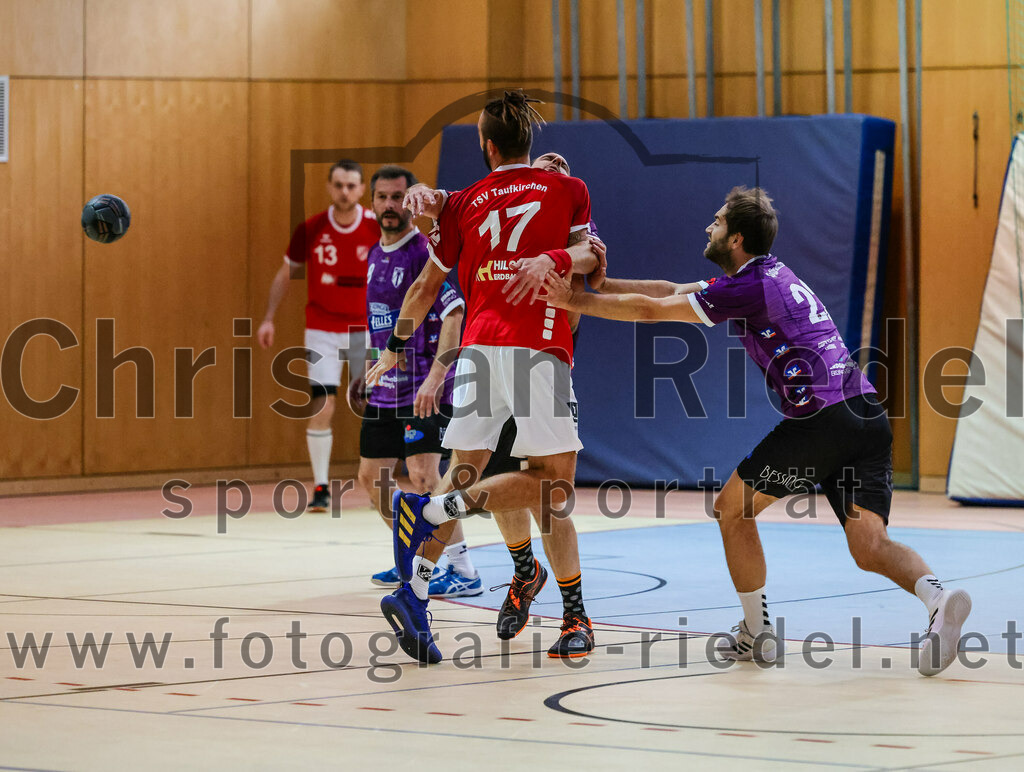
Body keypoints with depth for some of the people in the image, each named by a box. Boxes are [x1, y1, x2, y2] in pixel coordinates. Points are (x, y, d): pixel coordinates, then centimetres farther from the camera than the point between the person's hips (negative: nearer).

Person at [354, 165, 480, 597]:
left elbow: (453, 315, -24)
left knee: (423, 475, -19)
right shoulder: (376, 255, 12)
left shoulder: (425, 252, -14)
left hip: (424, 389, -9)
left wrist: (435, 376, -33)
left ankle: (463, 570, -11)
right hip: (385, 388, 9)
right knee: (371, 477, 12)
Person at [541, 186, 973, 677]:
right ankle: (938, 601, -30)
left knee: (732, 508, 12)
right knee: (870, 546, -2)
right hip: (869, 417, 8)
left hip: (822, 418, -8)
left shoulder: (748, 288, -4)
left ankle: (756, 634, 17)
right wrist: (603, 284, 31)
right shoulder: (768, 274, 24)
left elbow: (648, 310, 0)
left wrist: (575, 301, 10)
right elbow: (670, 291, 31)